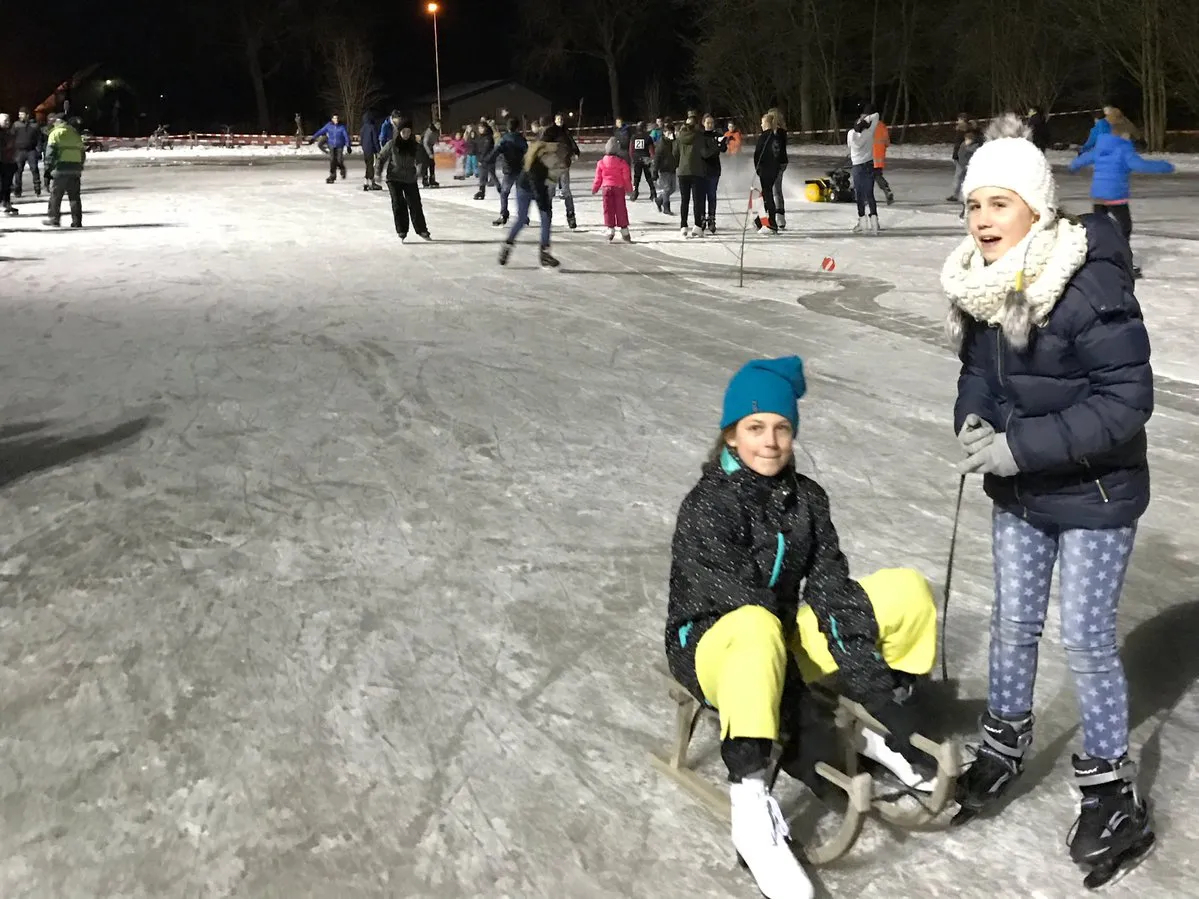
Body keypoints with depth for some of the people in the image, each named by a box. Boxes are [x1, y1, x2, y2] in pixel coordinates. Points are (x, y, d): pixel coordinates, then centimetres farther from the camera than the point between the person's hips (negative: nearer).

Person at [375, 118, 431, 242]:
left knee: (415, 204, 4)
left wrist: (421, 149, -17)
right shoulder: (392, 145, -6)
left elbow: (425, 161, 0)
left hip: (410, 179, 2)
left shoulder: (415, 145, -2)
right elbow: (382, 157, 4)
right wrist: (378, 172, -2)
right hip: (394, 179, -2)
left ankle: (421, 230, 15)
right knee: (398, 204, -2)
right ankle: (401, 232, 6)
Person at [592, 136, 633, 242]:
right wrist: (629, 189, 11)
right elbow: (627, 177, -1)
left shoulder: (601, 163, -1)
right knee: (620, 209, 5)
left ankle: (610, 229, -2)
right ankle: (624, 231, 6)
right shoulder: (622, 162, -6)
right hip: (619, 187, 0)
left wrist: (594, 188, 17)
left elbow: (598, 177, 4)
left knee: (608, 209, 6)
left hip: (606, 187, 1)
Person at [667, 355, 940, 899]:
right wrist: (795, 724, -30)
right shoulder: (706, 510, -20)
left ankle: (889, 734, 2)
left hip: (785, 639, 6)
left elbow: (831, 590, -8)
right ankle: (751, 806, -45)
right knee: (759, 629, -43)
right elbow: (747, 612, -27)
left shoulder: (806, 498, -1)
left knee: (907, 591, -7)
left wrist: (868, 677, -22)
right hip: (712, 646, -6)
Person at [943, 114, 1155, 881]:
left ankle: (1115, 792, 22)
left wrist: (1023, 446, -28)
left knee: (1086, 641, 3)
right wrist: (973, 421, -11)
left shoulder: (1091, 284, -25)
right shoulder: (982, 285, -4)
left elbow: (1126, 399, -26)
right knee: (1013, 623, 18)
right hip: (1019, 493, 6)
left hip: (1095, 496, -6)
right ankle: (1006, 743, 40)